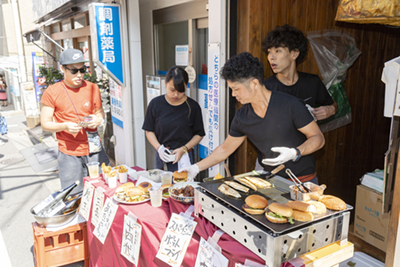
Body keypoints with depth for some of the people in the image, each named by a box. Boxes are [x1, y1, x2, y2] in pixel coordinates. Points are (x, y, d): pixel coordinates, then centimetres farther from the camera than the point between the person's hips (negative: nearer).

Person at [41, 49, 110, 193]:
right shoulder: (52, 93, -5)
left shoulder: (92, 88, 4)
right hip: (69, 154, -3)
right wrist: (65, 126, -21)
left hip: (95, 150, 3)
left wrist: (98, 119, -7)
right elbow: (45, 124, -1)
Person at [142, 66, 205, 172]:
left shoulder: (193, 106, -5)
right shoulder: (155, 104, -2)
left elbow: (199, 134, 1)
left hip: (184, 156, -1)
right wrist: (159, 147, -11)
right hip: (161, 155, 2)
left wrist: (183, 149, -12)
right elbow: (149, 131, 4)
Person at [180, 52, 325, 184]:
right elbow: (225, 149, 9)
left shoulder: (290, 105, -17)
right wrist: (196, 168, 5)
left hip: (303, 182, -4)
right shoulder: (242, 117, -3)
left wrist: (295, 153, -28)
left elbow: (318, 138, -9)